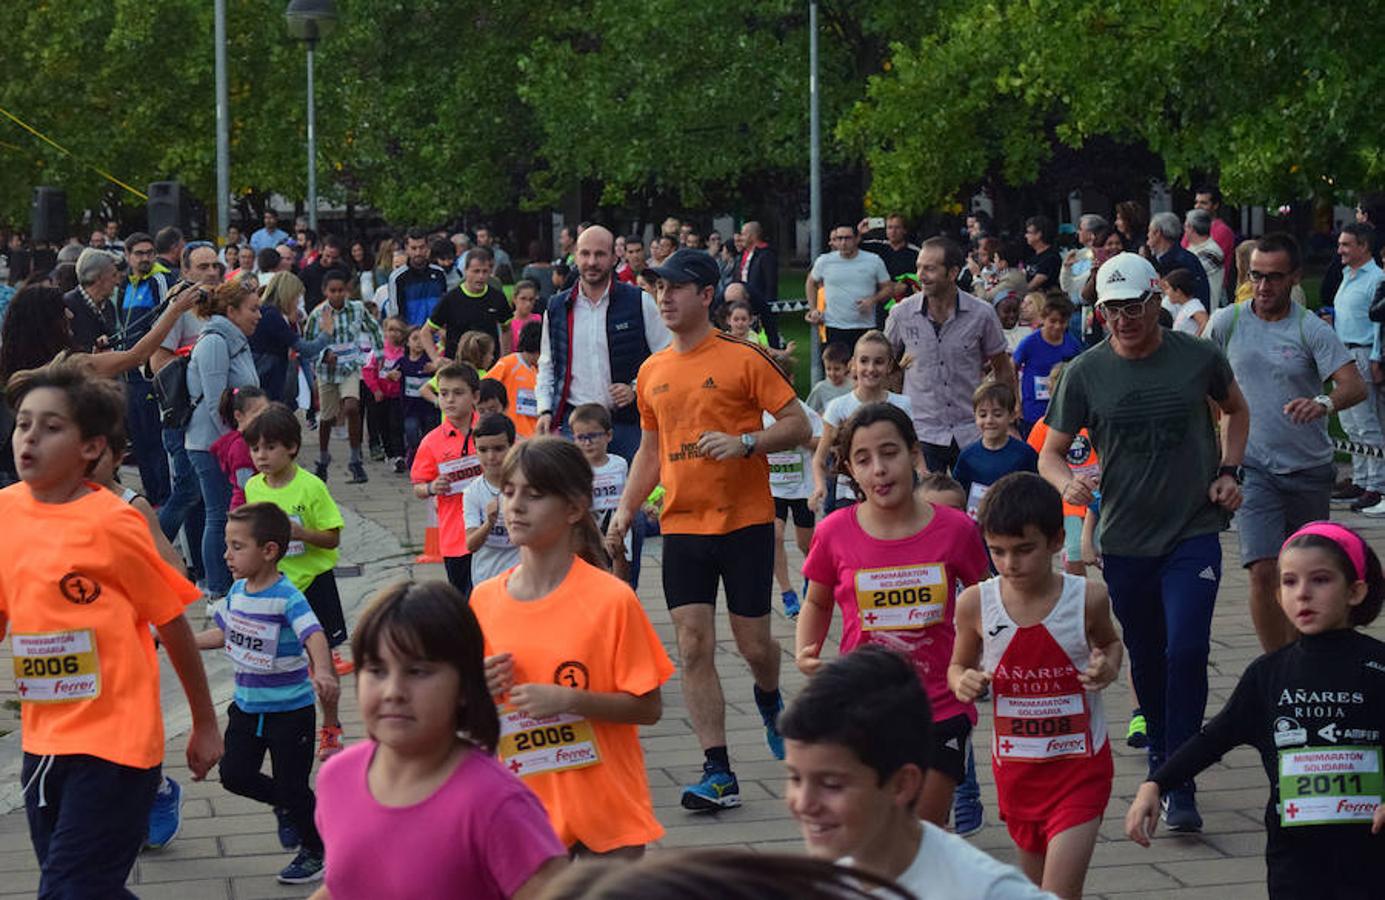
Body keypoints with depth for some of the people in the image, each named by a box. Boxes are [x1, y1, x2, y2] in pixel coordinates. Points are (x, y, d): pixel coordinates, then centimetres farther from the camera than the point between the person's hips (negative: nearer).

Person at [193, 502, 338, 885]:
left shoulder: (287, 598, -23)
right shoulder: (238, 592, 1)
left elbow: (314, 635, -37)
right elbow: (225, 633, 17)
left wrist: (322, 672, -56)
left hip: (290, 709, -7)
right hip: (247, 706, 7)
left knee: (292, 787, 3)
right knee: (234, 774, 8)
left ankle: (314, 853, 25)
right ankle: (285, 808, 35)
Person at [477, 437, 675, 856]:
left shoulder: (611, 599, -10)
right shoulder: (485, 600, 3)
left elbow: (649, 707, -9)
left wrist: (568, 700, -21)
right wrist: (480, 689, -8)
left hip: (606, 804, -3)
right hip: (526, 807, 3)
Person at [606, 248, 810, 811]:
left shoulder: (743, 359, -6)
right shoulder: (652, 373, 10)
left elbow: (798, 426, -6)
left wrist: (744, 442, -21)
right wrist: (625, 512, 9)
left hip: (745, 522, -4)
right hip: (681, 526, 4)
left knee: (753, 644, 1)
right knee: (694, 647, -4)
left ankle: (769, 700, 38)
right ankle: (718, 773, -2)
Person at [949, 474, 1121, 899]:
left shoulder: (1087, 598, -11)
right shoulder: (975, 603, -8)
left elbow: (1110, 642, 11)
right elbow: (959, 664, 8)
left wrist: (1109, 666, -12)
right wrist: (963, 682, -15)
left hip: (1081, 766, -3)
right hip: (1016, 766, 3)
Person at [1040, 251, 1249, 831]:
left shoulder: (1199, 358, -4)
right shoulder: (1085, 372, -4)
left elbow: (1235, 409, 17)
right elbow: (1051, 453, 1)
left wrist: (1229, 470, 3)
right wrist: (1067, 482, -22)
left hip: (1194, 533, -2)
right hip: (1125, 539, 2)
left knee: (1186, 651, -15)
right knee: (1146, 658, 14)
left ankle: (1181, 789, -10)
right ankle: (1160, 754, 36)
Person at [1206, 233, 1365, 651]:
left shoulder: (1312, 330, -7)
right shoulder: (1226, 323, -2)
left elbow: (1355, 385, -18)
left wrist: (1323, 403, -39)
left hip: (1310, 468, 1)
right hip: (1253, 467, -1)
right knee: (1264, 572, -16)